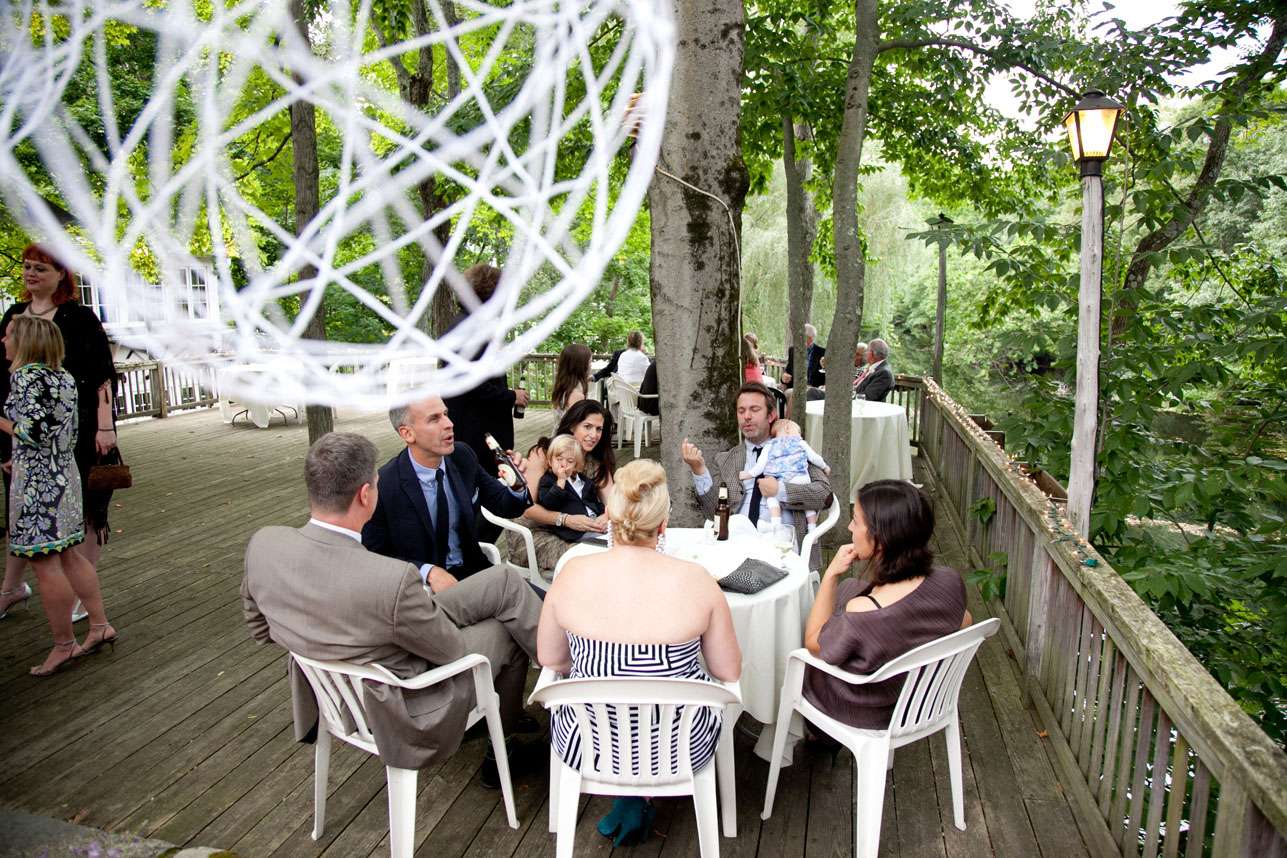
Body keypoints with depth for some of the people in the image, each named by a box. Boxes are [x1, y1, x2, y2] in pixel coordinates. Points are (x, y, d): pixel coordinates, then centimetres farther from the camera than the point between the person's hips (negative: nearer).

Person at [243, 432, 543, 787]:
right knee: (508, 631, 18)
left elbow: (260, 629, 1)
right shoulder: (394, 580, -38)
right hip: (398, 717, -6)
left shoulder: (262, 543, -19)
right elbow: (449, 650, -18)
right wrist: (430, 597, 3)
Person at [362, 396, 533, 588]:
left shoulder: (463, 456, -2)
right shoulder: (383, 486, -16)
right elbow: (374, 557, -8)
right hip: (421, 585, -5)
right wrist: (428, 572, -21)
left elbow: (503, 505, 9)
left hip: (472, 569, 5)